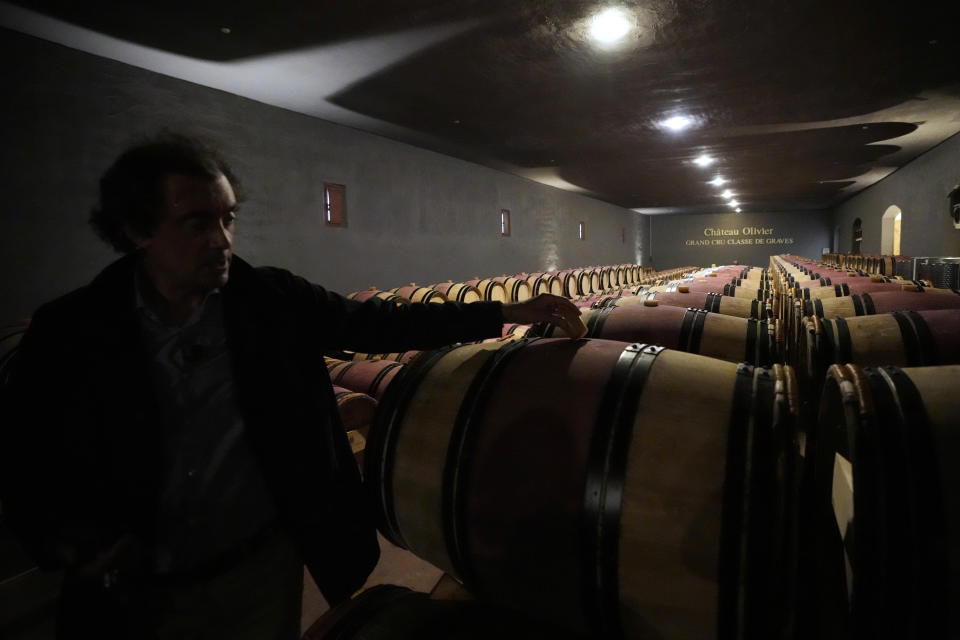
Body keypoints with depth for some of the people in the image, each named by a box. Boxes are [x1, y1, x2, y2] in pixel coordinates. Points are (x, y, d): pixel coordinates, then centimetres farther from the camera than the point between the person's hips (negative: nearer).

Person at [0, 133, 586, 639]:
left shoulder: (272, 300, -9)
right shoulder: (70, 332, -10)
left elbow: (376, 324, -5)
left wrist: (505, 313, -7)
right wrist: (65, 542, -18)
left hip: (264, 565, 1)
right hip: (133, 593, 0)